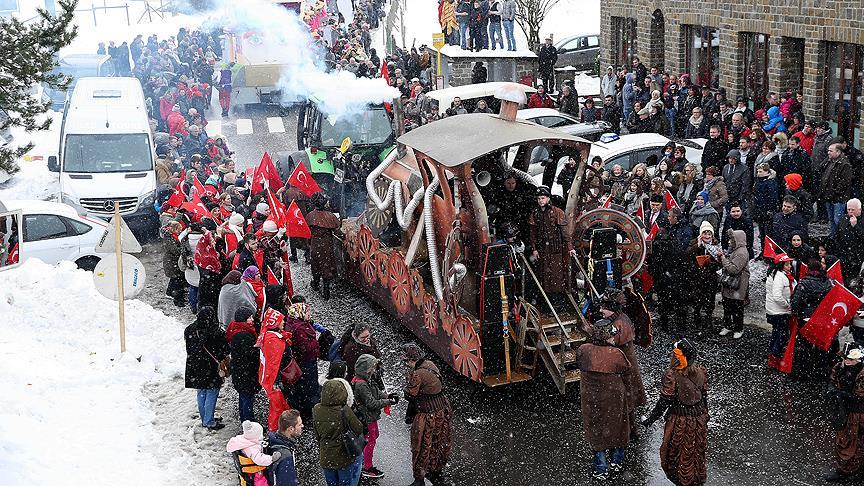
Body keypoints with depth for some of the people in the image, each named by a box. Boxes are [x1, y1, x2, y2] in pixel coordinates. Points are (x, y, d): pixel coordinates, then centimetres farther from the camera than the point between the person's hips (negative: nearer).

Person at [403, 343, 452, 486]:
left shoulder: (417, 374, -26)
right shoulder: (431, 365, 0)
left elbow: (409, 395, -17)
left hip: (427, 416, -8)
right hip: (442, 411, 8)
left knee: (422, 448, 8)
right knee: (439, 444, 22)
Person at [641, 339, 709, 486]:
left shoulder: (671, 375, -25)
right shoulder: (701, 372, -9)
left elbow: (664, 402, -19)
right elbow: (705, 396, 3)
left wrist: (650, 419, -7)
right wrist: (704, 415, 19)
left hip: (679, 421, -5)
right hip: (699, 419, 5)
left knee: (675, 454, 15)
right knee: (697, 454, 22)